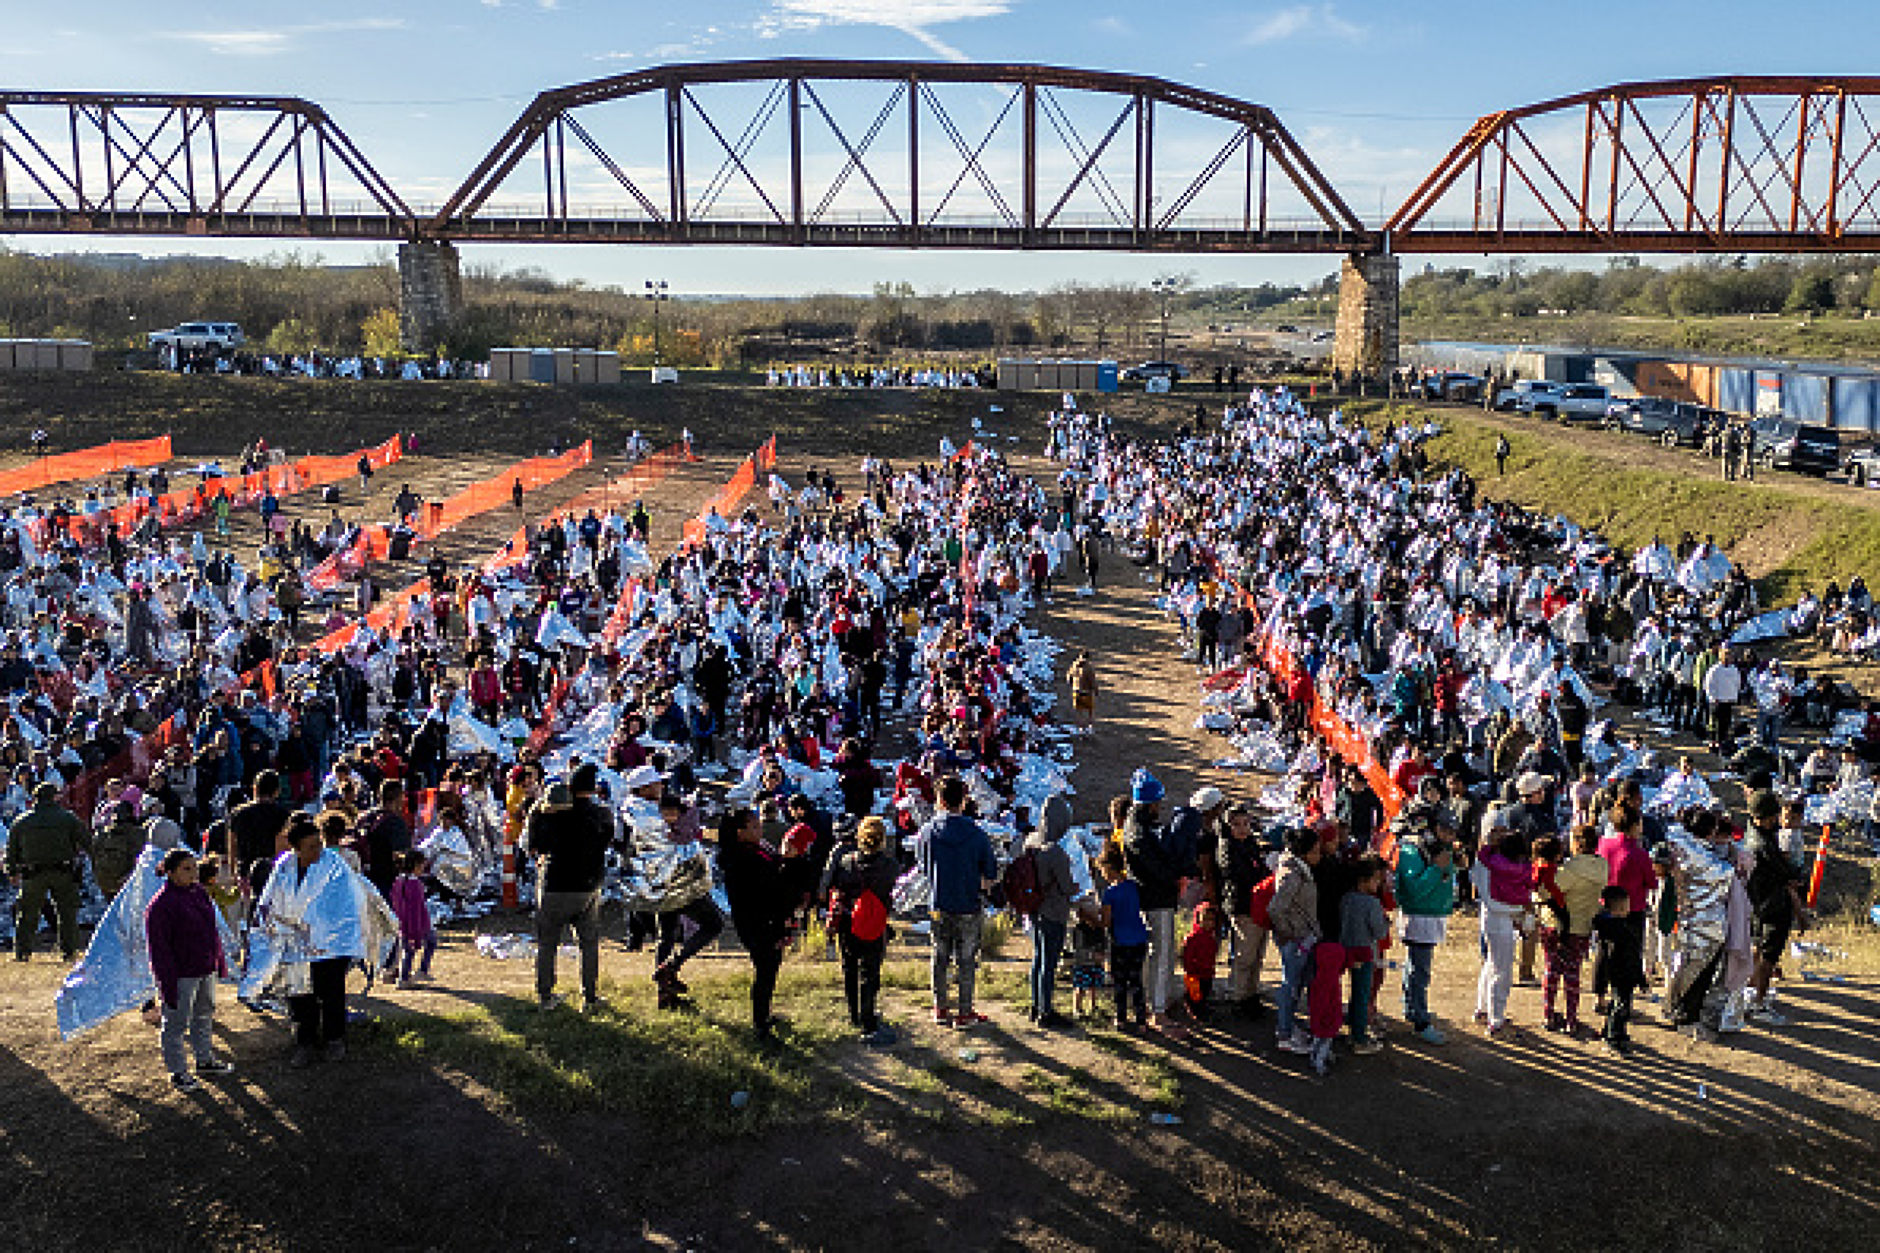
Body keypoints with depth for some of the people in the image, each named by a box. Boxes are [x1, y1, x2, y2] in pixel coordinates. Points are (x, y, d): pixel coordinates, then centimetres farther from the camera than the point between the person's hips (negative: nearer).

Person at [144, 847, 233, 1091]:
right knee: (177, 1023, 4)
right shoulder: (160, 904, -19)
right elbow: (158, 948, -18)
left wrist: (220, 961, 18)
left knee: (204, 1016, 20)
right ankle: (178, 1073, 15)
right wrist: (167, 983, -19)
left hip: (206, 970, 8)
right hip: (180, 975, -8)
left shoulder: (199, 893, 5)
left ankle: (205, 1060, 36)